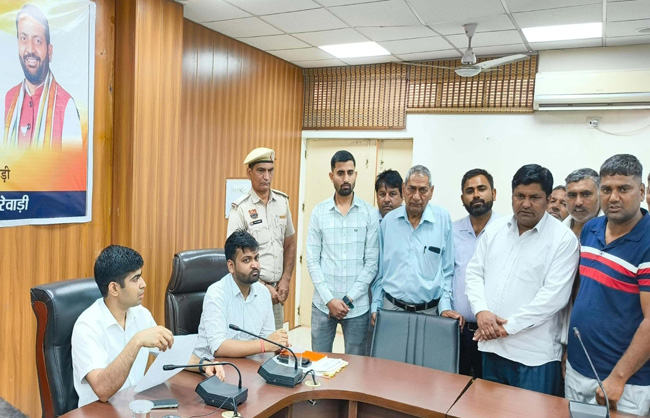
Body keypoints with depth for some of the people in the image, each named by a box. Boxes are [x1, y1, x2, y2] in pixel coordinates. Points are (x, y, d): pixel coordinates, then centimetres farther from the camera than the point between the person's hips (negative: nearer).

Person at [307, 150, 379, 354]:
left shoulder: (369, 213, -1)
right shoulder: (318, 212, 1)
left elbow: (371, 262, -3)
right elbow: (312, 260, -1)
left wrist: (349, 299, -9)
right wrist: (329, 299, -9)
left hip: (357, 305, 0)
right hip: (323, 303, 1)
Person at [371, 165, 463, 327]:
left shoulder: (443, 219, -3)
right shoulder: (388, 220, 2)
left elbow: (447, 270, 2)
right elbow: (379, 269, 9)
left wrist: (445, 307, -4)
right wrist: (375, 307, 6)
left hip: (429, 311, -1)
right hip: (391, 307, 1)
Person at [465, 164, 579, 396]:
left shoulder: (563, 239, -8)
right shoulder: (494, 229, 8)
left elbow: (554, 295, -15)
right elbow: (474, 272, 8)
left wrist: (507, 327, -16)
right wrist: (481, 311, -10)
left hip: (535, 355, -5)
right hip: (491, 346, 5)